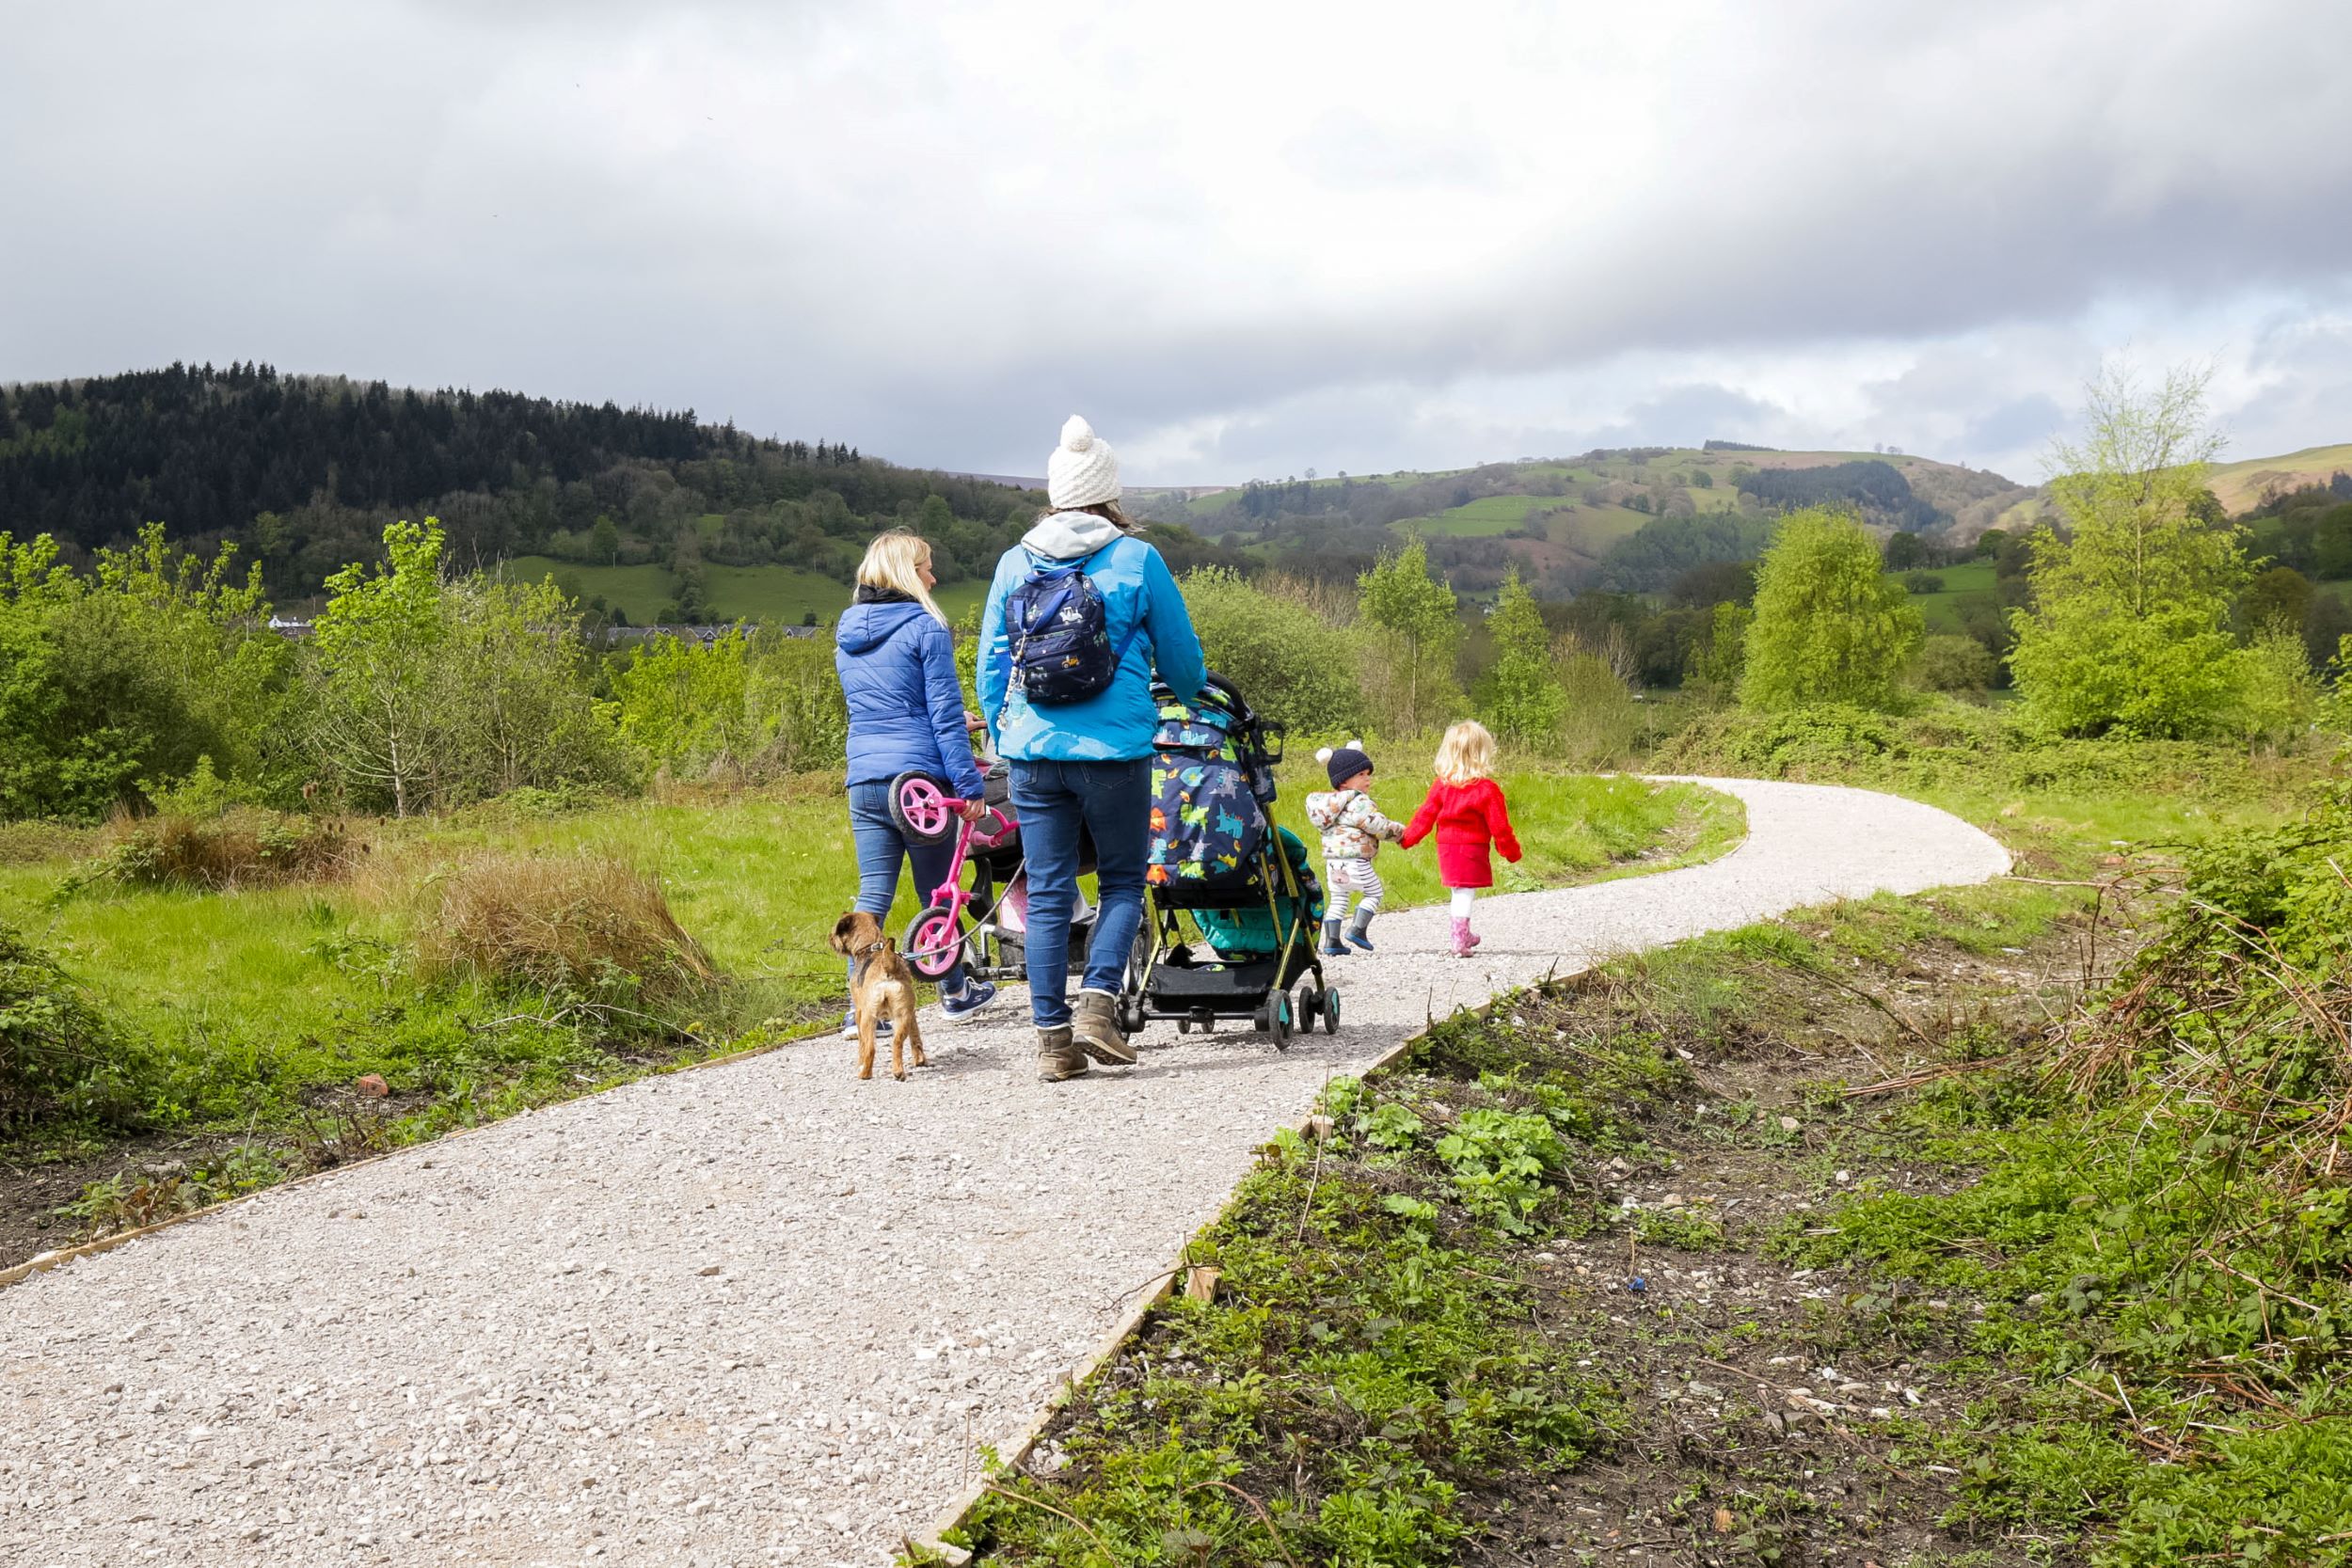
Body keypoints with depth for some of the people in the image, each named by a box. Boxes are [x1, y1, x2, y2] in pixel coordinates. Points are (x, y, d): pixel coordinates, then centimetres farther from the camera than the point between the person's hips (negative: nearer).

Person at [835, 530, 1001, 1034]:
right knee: (938, 892, 10)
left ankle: (859, 1008, -2)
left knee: (873, 894, 4)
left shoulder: (846, 633, 15)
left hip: (864, 780, 5)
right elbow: (946, 714, -11)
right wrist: (969, 783, -8)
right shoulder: (925, 628, -7)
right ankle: (955, 993, 25)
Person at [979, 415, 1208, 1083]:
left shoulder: (1014, 563, 6)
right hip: (1114, 750, -3)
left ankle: (1053, 1037, 8)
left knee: (1047, 893, 7)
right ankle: (1097, 1003, -4)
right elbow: (1182, 657, 8)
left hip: (1032, 752, 3)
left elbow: (989, 665, 10)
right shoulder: (1138, 560, -1)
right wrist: (1194, 695, 29)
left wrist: (1003, 736, 22)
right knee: (1122, 880, 12)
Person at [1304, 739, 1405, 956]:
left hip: (1333, 861, 8)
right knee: (1373, 892, 10)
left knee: (1338, 898, 15)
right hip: (1356, 861, -8)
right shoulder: (1360, 802, -12)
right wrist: (1399, 832, 2)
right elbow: (1379, 826, -16)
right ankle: (1358, 929, 2)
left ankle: (1331, 941, 10)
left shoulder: (1332, 801, 16)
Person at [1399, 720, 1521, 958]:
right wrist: (1511, 851, 3)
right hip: (1472, 850, -5)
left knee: (1459, 893, 19)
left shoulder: (1442, 785, -1)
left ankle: (1464, 936, 33)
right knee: (1464, 894, -2)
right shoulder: (1487, 789, -14)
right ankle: (1460, 943, -2)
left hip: (1447, 849, 5)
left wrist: (1407, 838, 14)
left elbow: (1425, 815, 2)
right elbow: (1499, 826, -9)